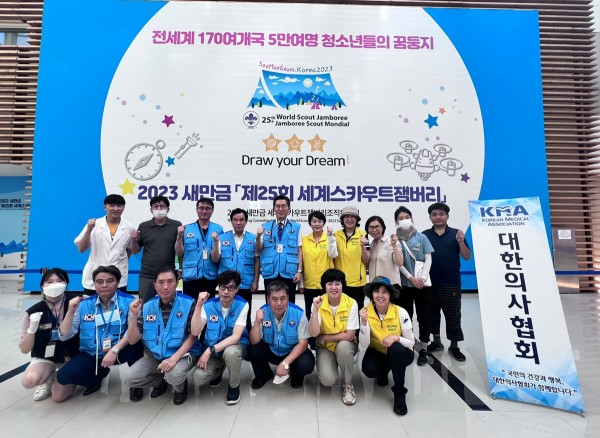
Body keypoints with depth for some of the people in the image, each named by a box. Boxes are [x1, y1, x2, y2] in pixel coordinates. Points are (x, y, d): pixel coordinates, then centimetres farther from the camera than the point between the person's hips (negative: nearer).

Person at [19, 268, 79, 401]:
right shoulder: (33, 312, -11)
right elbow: (24, 350, -8)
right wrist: (32, 329, -24)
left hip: (71, 355, -1)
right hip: (45, 357, 1)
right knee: (28, 381, -29)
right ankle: (49, 377, 6)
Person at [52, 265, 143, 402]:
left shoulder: (128, 301, -13)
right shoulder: (84, 304, -4)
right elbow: (64, 336, -5)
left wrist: (114, 350, -30)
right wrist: (71, 312, -19)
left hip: (119, 350, -3)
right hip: (91, 355, 3)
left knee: (135, 345, -36)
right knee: (58, 395, -9)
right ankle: (98, 374, 19)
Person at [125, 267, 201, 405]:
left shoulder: (189, 304, -13)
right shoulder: (147, 307, -2)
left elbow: (192, 336, -12)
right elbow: (132, 340, -3)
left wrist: (174, 357, -24)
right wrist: (133, 315, -17)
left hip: (183, 353, -4)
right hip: (154, 355, 4)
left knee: (174, 375, -32)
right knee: (131, 378, -15)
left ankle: (181, 386, 7)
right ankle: (161, 381, 16)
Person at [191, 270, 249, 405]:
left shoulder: (242, 305, -19)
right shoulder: (209, 305, -12)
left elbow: (236, 337, -23)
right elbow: (195, 332, -21)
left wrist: (209, 351, -30)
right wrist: (198, 305, -32)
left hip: (234, 345, -2)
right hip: (211, 349, 2)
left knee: (231, 352, -37)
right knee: (198, 377, -23)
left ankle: (234, 386, -4)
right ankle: (218, 370, 16)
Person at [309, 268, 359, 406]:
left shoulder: (351, 303, -19)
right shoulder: (319, 303, -15)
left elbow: (349, 335, -19)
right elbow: (314, 333, -23)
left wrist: (325, 337, -16)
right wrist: (316, 309, -34)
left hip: (345, 346, 0)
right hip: (325, 347, 1)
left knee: (343, 346, -36)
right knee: (328, 380, -23)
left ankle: (347, 384, -8)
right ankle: (327, 370, 16)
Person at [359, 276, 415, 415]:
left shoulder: (401, 312, -21)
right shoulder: (366, 312, -18)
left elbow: (411, 342, -13)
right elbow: (364, 345, -22)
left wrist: (396, 338, -33)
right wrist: (364, 322, -36)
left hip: (399, 354, -1)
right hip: (377, 352, 2)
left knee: (396, 348, -35)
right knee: (369, 369, -29)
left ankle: (399, 393, -14)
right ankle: (383, 372, 11)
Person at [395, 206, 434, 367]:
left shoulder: (421, 237, 3)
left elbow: (428, 259, 0)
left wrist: (423, 277, -13)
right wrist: (411, 277, -12)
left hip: (422, 283, 0)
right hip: (404, 284, 0)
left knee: (423, 316, 5)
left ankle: (423, 350, 16)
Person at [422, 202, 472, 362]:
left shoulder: (456, 234, 1)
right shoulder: (425, 235, 3)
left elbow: (467, 257, -1)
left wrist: (461, 242, -16)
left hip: (451, 283, -1)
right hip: (430, 283, 2)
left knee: (453, 315, 5)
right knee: (432, 313, 13)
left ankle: (454, 346, 20)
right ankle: (436, 341, 30)